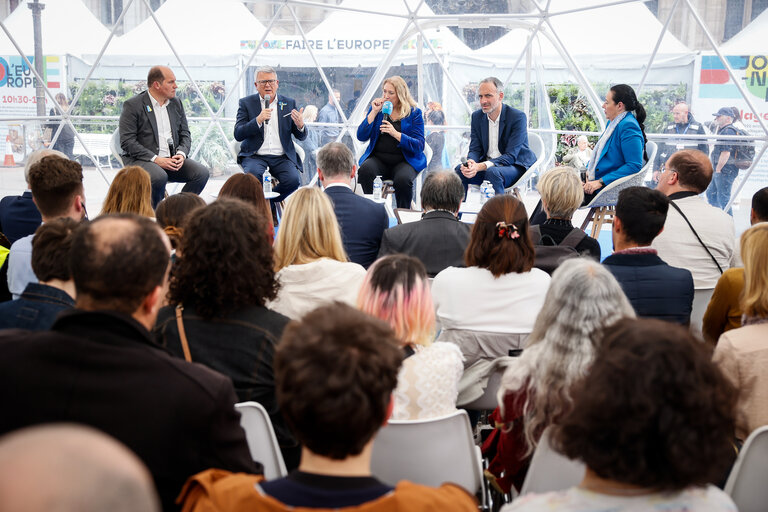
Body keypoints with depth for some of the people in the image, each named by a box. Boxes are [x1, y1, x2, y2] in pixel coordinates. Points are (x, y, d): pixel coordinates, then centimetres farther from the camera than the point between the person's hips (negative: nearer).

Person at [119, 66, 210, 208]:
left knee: (202, 172, -18)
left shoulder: (176, 103, 14)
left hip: (173, 159, 6)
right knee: (159, 177, -37)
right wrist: (155, 159, -20)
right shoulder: (132, 106, -4)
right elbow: (127, 142, -11)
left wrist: (181, 154, -7)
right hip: (142, 160, -5)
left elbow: (185, 134, 17)